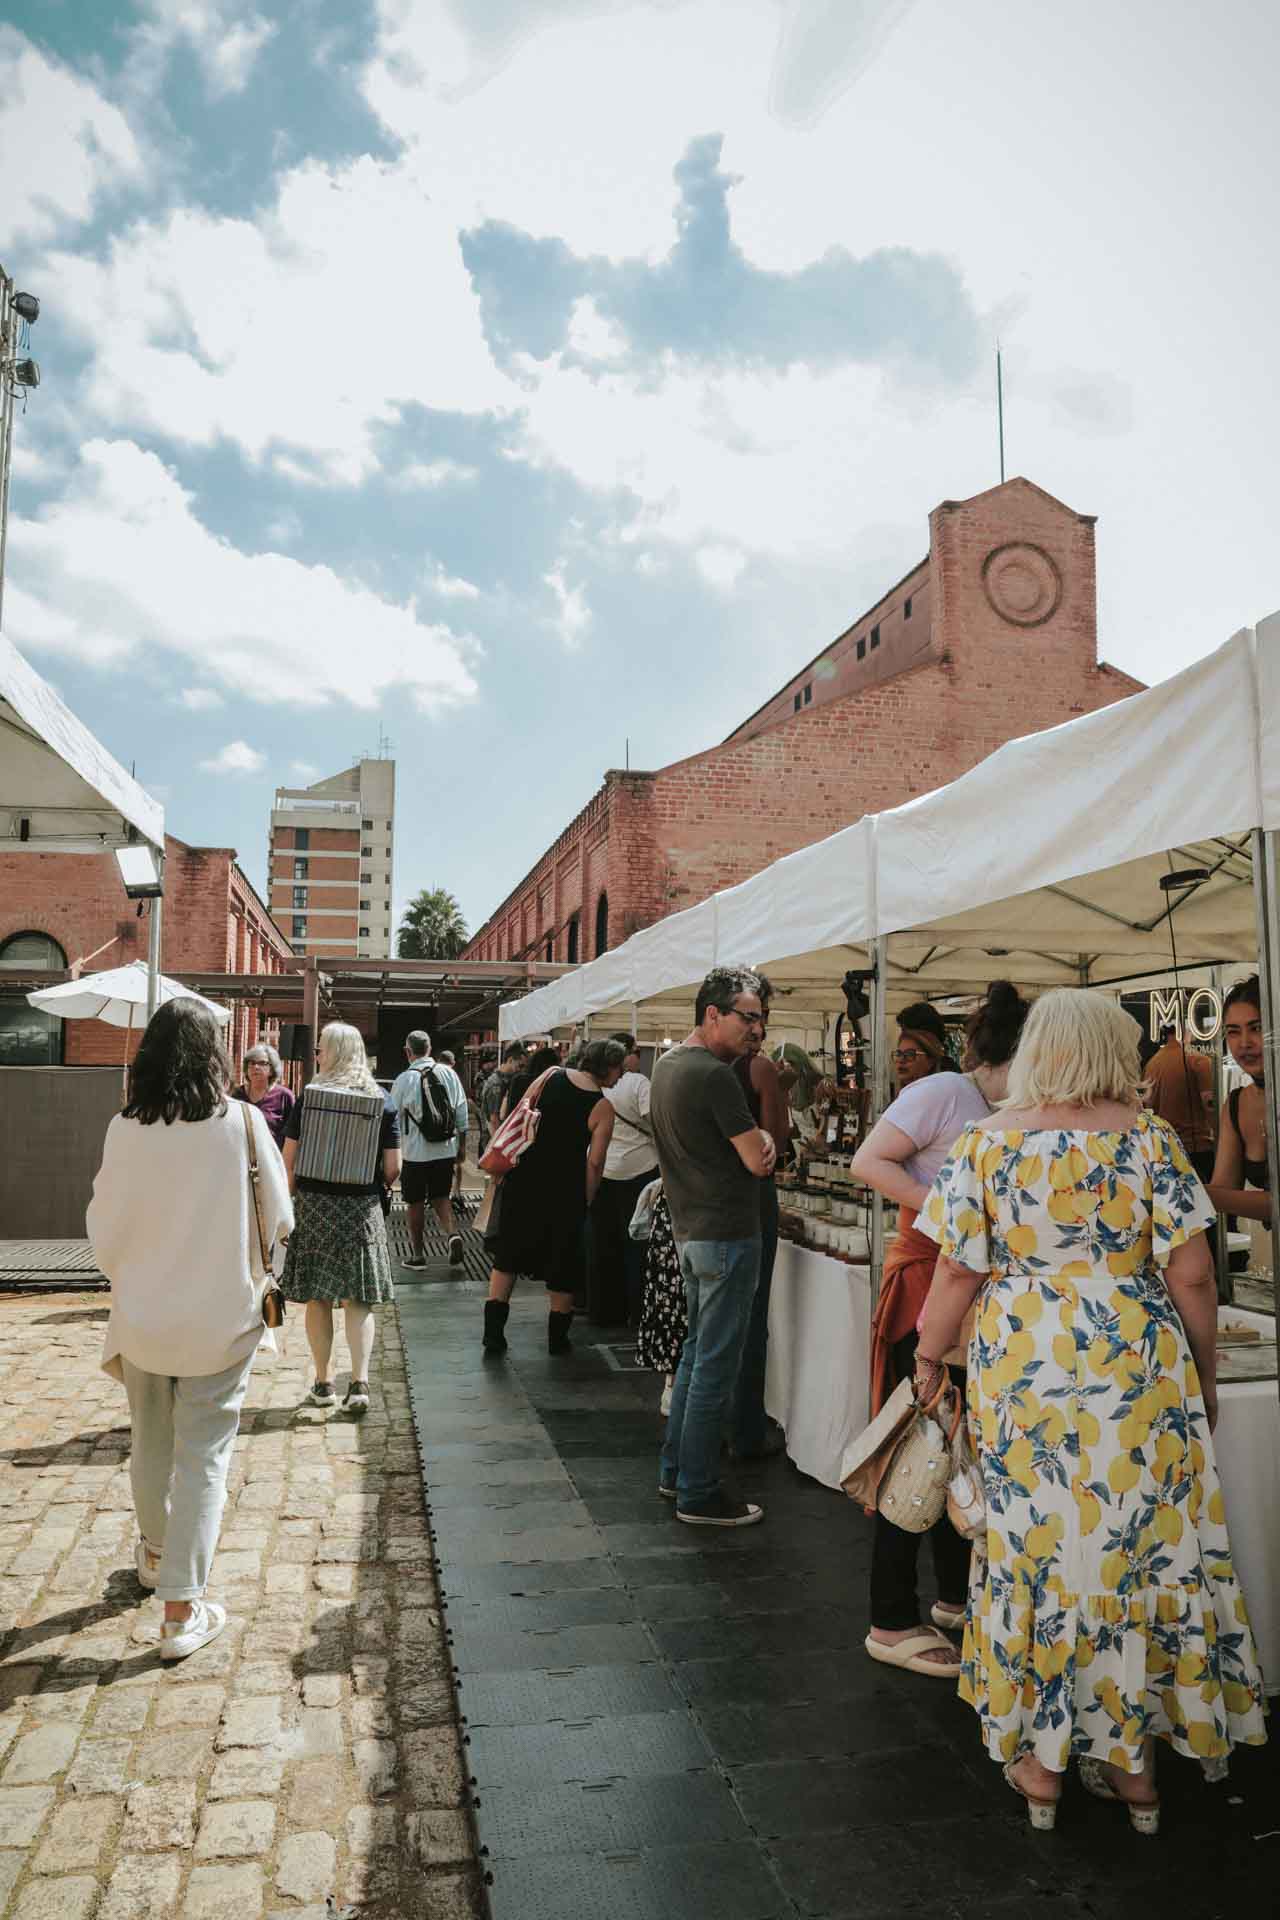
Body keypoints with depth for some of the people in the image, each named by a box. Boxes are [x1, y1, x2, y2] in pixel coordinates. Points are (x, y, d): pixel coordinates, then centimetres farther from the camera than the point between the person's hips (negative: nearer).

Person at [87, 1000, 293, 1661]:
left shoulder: (125, 1130, -11)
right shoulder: (243, 1123, -15)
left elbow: (105, 1232, -3)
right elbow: (278, 1219, -8)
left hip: (144, 1315, 2)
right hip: (223, 1316, -2)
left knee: (151, 1444, 22)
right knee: (204, 1456, 7)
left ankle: (156, 1556, 45)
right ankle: (182, 1610, 9)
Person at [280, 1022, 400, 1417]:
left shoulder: (310, 1096, -5)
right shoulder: (384, 1101, -1)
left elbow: (289, 1158, -6)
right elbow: (393, 1168, -1)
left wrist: (291, 1194, 9)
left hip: (315, 1206, -1)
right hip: (363, 1209, 1)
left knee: (317, 1297, 11)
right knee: (358, 1299, 6)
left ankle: (323, 1383, 18)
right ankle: (359, 1382, -2)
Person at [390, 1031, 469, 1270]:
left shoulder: (405, 1079, -11)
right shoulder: (448, 1073, 1)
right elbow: (462, 1111, 6)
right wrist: (462, 1144, 16)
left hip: (416, 1153, -3)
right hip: (446, 1150, 4)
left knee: (416, 1203, 10)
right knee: (441, 1197, 17)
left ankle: (417, 1253, 19)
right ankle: (453, 1234, -6)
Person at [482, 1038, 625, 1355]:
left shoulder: (553, 1074, -1)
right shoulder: (603, 1107, -9)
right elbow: (595, 1162, -10)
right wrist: (586, 1201, 1)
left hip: (524, 1178, 3)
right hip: (564, 1188, -3)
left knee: (507, 1255, 15)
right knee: (563, 1262, 14)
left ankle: (493, 1333, 13)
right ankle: (557, 1337, 22)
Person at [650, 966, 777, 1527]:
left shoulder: (666, 1066, 10)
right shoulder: (715, 1075, -20)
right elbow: (759, 1162, -18)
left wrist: (756, 1137, 0)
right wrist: (764, 1141, 5)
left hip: (689, 1229, 10)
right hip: (727, 1235, -10)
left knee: (697, 1351, 20)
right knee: (716, 1366, -1)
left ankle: (675, 1470, 30)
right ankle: (698, 1494, 8)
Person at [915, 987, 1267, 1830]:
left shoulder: (986, 1144, -4)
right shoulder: (1150, 1139, -4)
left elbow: (957, 1271, -3)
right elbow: (1191, 1275, -4)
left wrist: (929, 1355, 10)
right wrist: (1204, 1370, 10)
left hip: (1023, 1373, 0)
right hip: (1138, 1373, 0)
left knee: (1034, 1549, 11)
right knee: (1142, 1549, 13)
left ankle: (1039, 1761, 24)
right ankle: (1135, 1764, 27)